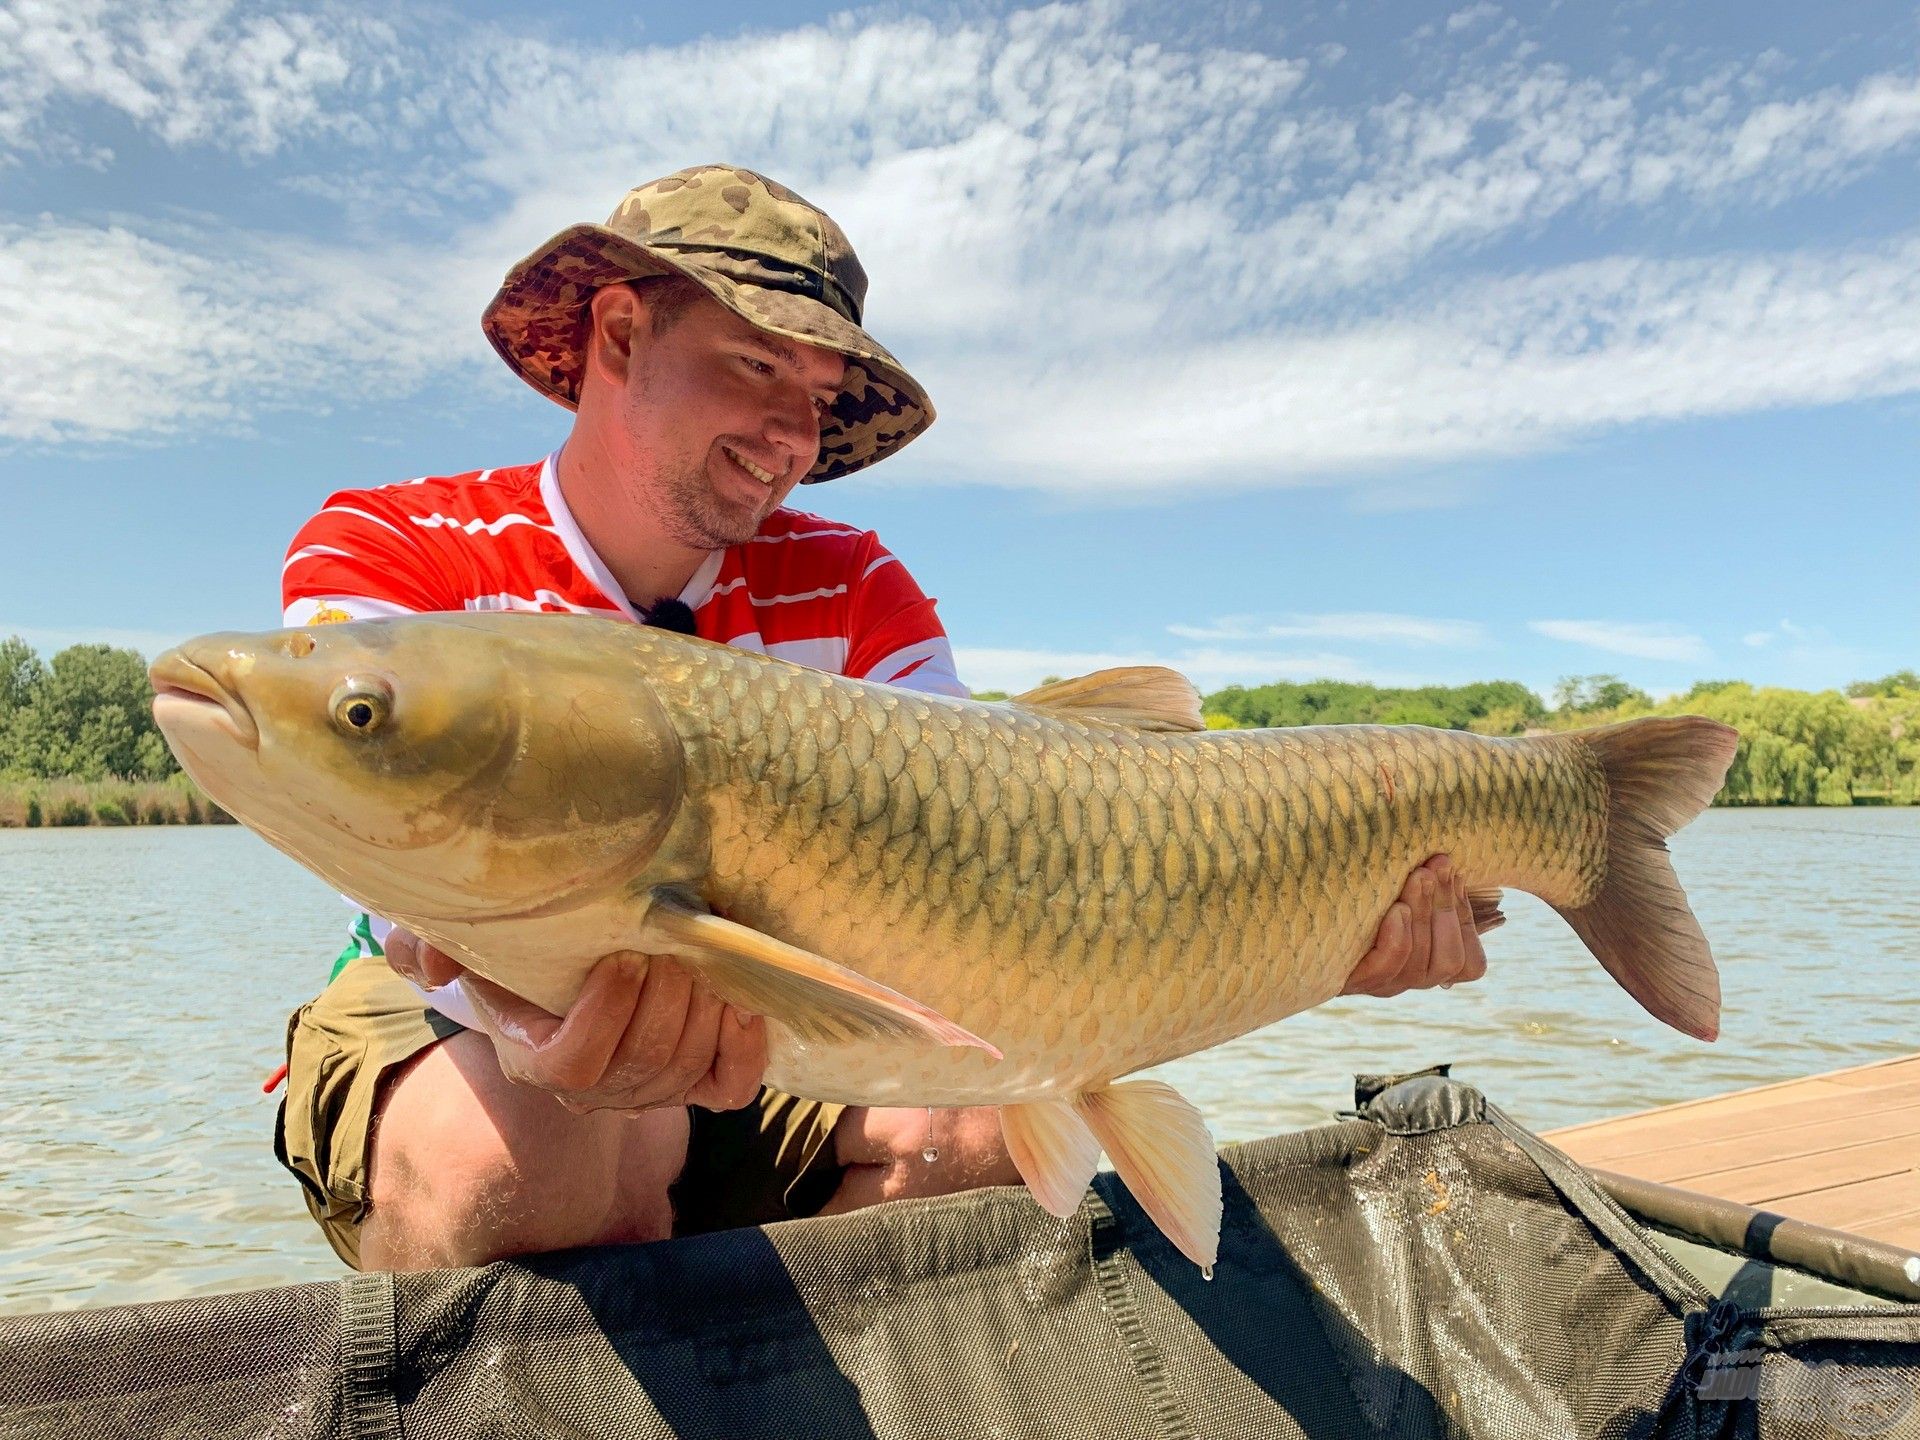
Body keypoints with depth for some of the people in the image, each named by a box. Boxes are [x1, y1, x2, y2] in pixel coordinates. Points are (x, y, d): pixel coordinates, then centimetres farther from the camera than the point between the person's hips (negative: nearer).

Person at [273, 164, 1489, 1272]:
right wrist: (528, 996, -56)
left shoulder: (851, 591, -5)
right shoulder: (383, 552, -13)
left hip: (737, 1055, 3)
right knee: (497, 1151, -37)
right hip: (452, 1034, -2)